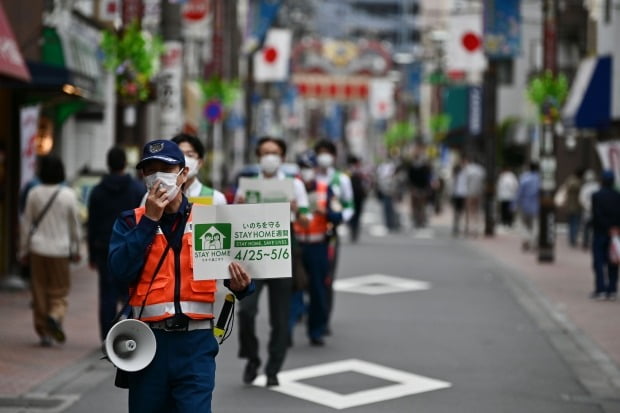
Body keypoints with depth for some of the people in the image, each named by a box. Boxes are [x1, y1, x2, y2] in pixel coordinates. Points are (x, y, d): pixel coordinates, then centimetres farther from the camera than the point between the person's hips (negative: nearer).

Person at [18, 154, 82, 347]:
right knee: (59, 291, 9)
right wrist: (75, 250, 12)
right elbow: (74, 225, 0)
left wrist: (23, 250, 12)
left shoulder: (34, 194, -3)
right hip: (60, 249, -1)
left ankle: (44, 333, 9)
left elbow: (26, 224, 2)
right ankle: (55, 316, -19)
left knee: (40, 291, 9)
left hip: (38, 249, 1)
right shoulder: (68, 195, -7)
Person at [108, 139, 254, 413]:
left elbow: (233, 269, 4)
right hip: (148, 340, 2)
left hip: (195, 341, -1)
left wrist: (241, 285, -20)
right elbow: (120, 270, -11)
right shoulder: (131, 221, 5)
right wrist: (150, 220, -12)